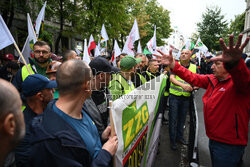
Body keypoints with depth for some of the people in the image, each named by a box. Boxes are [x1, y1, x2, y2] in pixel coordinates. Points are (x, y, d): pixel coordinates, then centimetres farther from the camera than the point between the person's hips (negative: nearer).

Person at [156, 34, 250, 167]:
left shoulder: (237, 82, -20)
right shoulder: (212, 80, 5)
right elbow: (192, 78, 5)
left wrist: (234, 62, -66)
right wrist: (172, 64, -5)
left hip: (229, 144, -8)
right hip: (214, 139, 8)